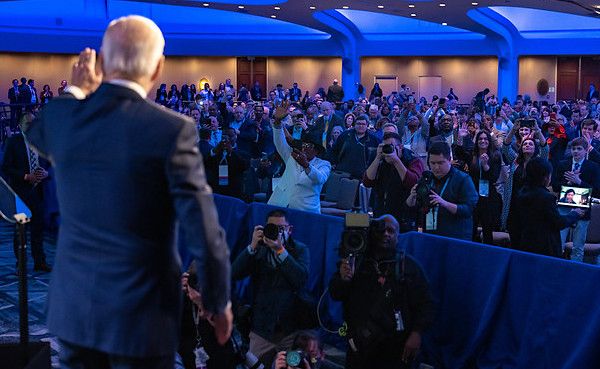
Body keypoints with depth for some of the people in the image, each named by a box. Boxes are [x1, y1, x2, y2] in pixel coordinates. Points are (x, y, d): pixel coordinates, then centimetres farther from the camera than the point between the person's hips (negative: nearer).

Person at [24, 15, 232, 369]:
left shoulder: (61, 115, -5)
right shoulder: (173, 129, -19)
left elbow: (37, 132, 22)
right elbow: (204, 231, -17)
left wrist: (77, 90, 32)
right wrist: (220, 303, -3)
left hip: (73, 307, 4)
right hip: (141, 313, -4)